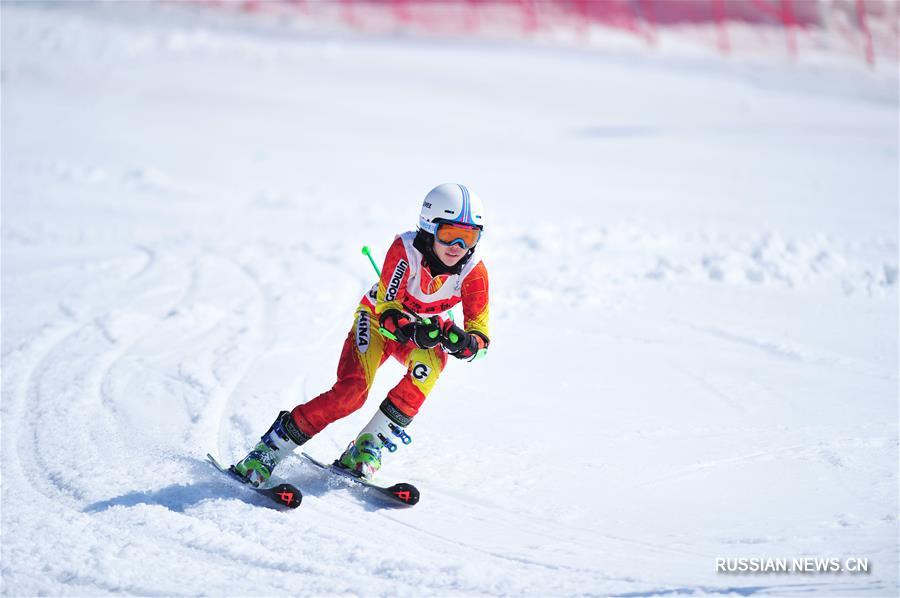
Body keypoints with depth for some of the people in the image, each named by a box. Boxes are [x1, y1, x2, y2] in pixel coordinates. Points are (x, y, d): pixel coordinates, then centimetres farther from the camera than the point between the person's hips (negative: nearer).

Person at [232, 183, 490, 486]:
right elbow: (387, 309, -31)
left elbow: (480, 336, -21)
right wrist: (412, 329, -52)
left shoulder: (473, 271, -22)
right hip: (377, 317, -3)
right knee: (352, 389, -26)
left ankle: (368, 445, -24)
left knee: (432, 360, -33)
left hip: (427, 327, 3)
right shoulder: (405, 249, -30)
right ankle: (269, 451, -15)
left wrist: (464, 343, -45)